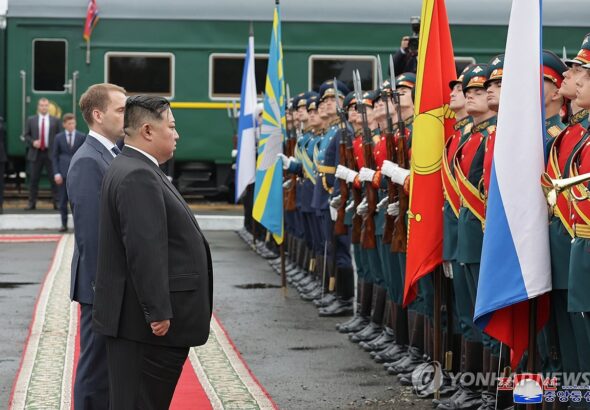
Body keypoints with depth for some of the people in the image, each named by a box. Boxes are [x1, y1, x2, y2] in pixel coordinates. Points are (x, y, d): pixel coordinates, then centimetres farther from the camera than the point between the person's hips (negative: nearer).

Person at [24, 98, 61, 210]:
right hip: (36, 153, 1)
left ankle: (56, 203, 2)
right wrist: (32, 142, -10)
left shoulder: (55, 120, 6)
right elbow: (26, 135, 8)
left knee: (54, 179, -2)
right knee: (33, 179, 4)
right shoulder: (31, 120, 7)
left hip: (51, 153, -1)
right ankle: (32, 203, 10)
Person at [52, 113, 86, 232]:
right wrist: (56, 173, -3)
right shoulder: (59, 137, 5)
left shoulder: (82, 137, 3)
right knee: (63, 201, 4)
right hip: (63, 173, 1)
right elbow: (54, 156, 6)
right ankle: (64, 224, 10)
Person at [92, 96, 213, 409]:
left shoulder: (135, 169, 15)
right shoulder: (137, 176, -18)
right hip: (147, 322, -11)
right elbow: (145, 251, -24)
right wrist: (158, 312, -23)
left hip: (139, 316, 11)